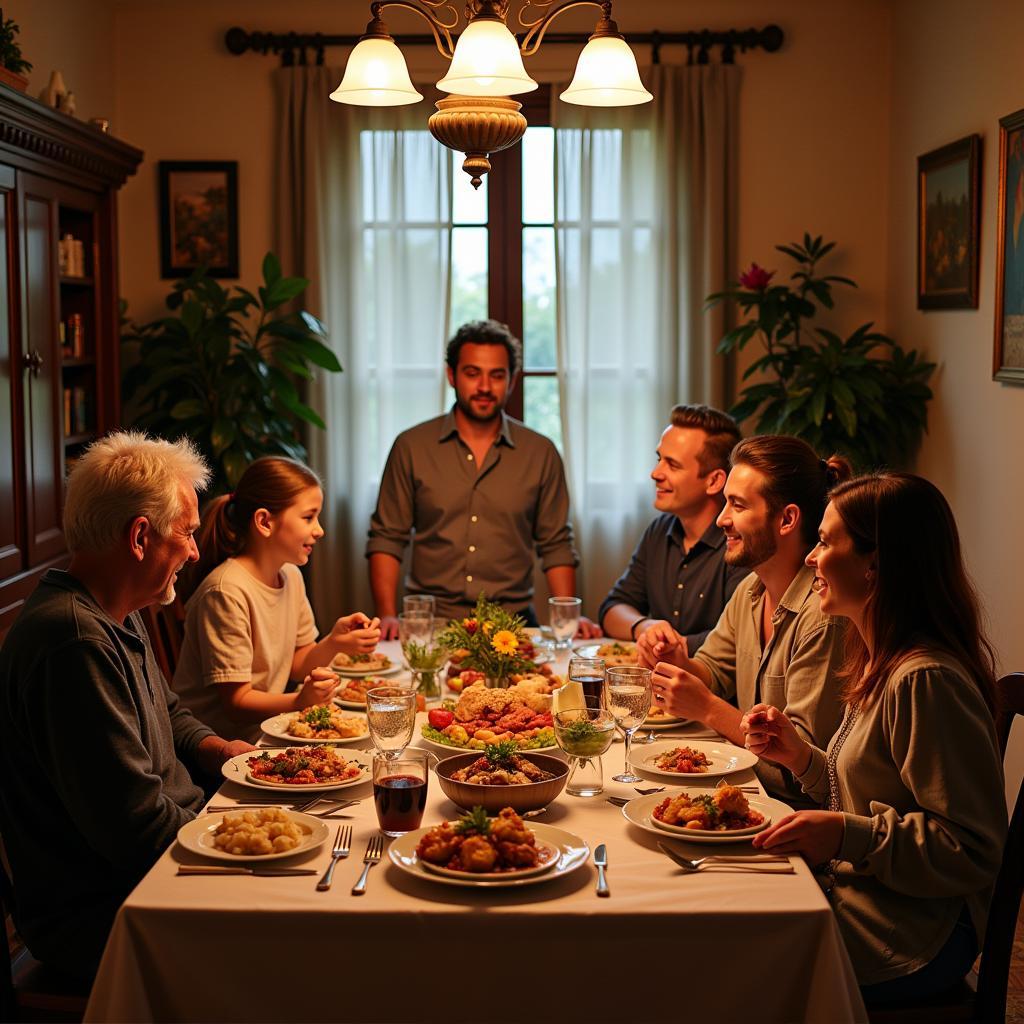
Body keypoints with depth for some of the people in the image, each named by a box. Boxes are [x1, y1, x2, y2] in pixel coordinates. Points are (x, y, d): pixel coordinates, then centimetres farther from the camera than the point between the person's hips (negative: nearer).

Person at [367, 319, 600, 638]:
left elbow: (555, 546, 11)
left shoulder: (540, 453, 8)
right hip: (432, 621, 0)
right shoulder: (411, 447, 6)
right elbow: (386, 539, 7)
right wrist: (387, 615, -6)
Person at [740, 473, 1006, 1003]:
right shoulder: (881, 662, 9)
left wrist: (848, 838, -28)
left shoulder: (926, 681, -23)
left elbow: (974, 854, -22)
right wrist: (801, 757, 2)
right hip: (852, 896, 9)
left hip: (904, 943, -9)